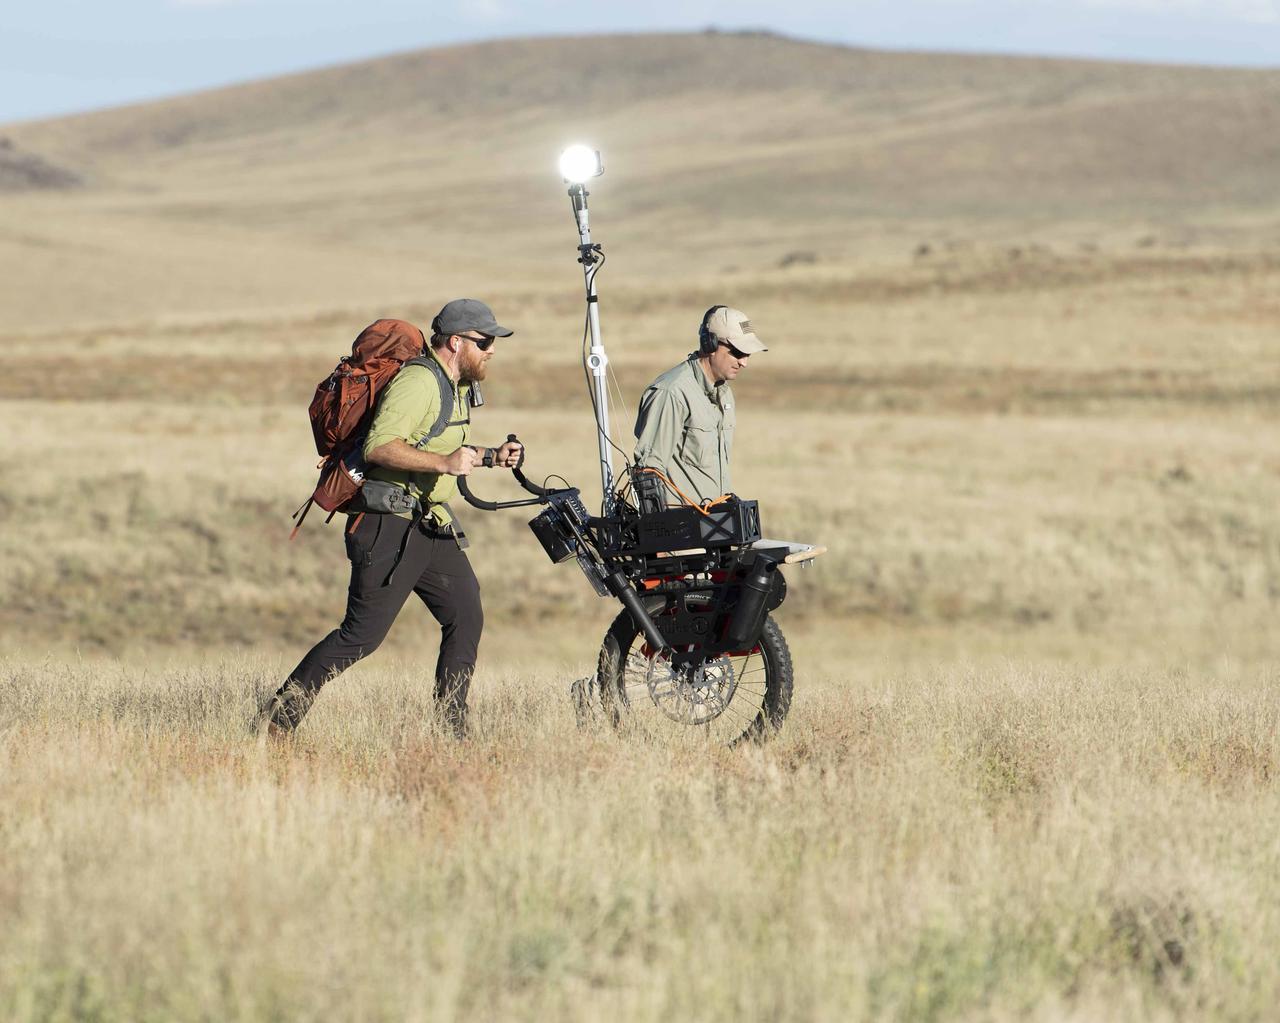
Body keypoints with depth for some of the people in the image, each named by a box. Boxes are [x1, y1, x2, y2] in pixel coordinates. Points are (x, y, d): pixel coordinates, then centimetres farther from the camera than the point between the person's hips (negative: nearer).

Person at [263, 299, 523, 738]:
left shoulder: (454, 388, 17)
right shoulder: (419, 381, -16)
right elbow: (380, 446, -27)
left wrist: (491, 456, 17)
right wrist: (443, 463, -33)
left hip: (431, 527, 10)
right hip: (390, 527, -10)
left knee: (466, 617, 4)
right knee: (362, 635, -9)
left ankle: (451, 730, 10)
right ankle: (278, 719, -2)